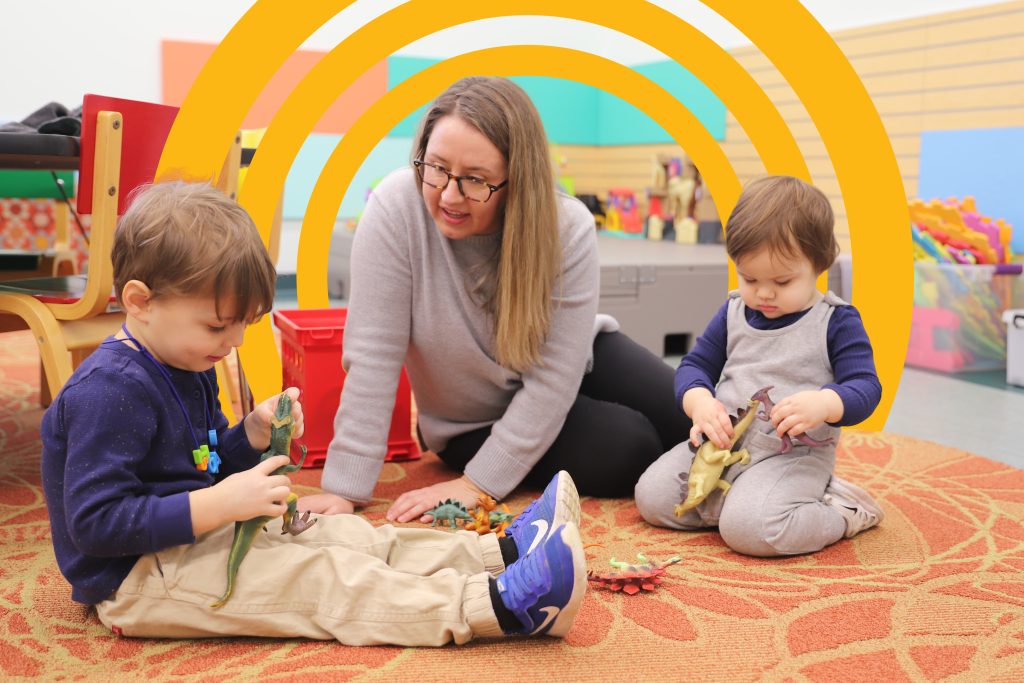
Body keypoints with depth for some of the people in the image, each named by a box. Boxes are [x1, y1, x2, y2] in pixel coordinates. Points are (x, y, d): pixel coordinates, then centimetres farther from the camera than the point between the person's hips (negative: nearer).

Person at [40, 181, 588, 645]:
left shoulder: (187, 368, 9)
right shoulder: (110, 391, -24)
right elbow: (94, 522, -28)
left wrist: (252, 436, -3)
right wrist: (218, 505, -31)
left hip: (196, 539, 10)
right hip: (134, 579, -10)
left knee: (346, 537, -2)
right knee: (320, 578, -23)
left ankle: (504, 553, -7)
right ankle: (498, 605, -31)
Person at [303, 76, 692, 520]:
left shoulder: (567, 227, -24)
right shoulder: (395, 209, -27)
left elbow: (554, 376, -22)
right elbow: (373, 357, -25)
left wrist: (479, 483, -25)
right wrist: (344, 487, -26)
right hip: (475, 422, -2)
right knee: (631, 448, -21)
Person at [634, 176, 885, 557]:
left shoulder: (836, 322, -5)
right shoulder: (732, 314, 9)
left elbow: (864, 388, -10)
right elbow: (694, 366, 11)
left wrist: (822, 404, -33)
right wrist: (700, 403, -13)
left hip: (796, 455, -5)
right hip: (723, 444, 6)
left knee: (747, 528, -30)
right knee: (651, 497, -6)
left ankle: (843, 511, -4)